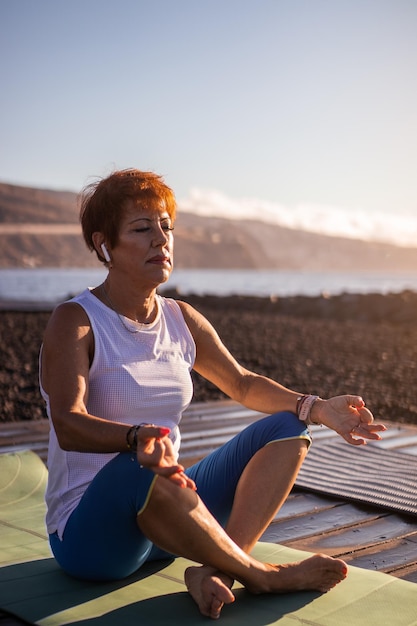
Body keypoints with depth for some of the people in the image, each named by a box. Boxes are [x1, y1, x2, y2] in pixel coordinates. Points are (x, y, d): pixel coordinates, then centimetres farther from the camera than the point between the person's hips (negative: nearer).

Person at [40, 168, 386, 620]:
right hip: (87, 531, -7)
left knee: (287, 430, -3)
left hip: (168, 510, 7)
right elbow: (69, 424, -27)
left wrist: (318, 408, 2)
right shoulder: (75, 321, -13)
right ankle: (261, 575, -18)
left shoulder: (181, 320, 6)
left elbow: (243, 385, 16)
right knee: (139, 470, -40)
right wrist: (138, 438, -47)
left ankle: (215, 572, -23)